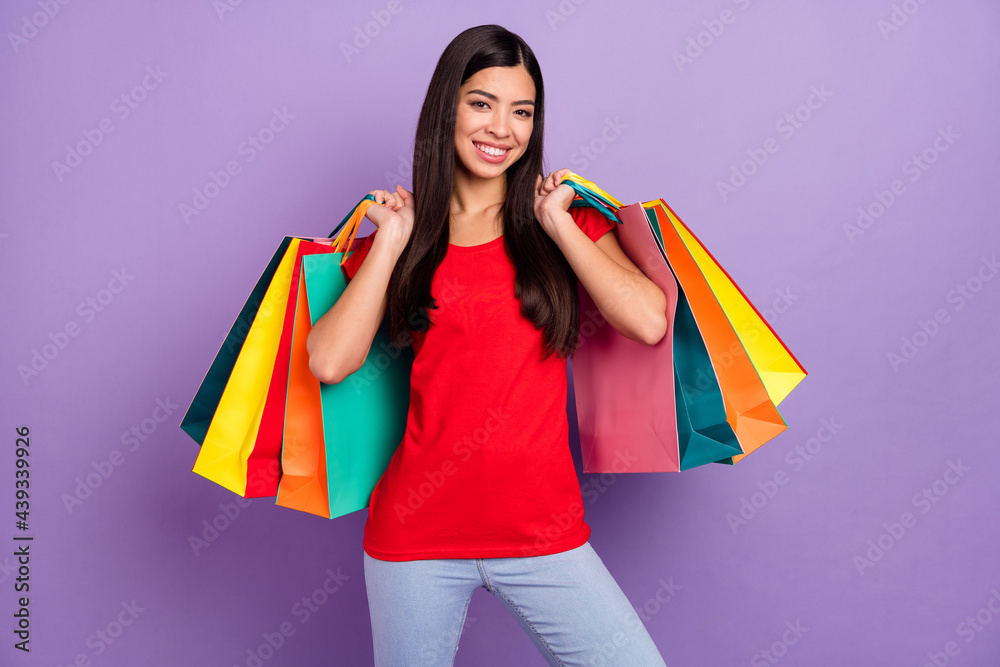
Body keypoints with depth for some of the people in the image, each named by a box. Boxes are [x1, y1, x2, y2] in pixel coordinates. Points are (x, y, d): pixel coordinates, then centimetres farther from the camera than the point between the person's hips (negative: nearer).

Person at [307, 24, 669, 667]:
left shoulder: (567, 220, 5)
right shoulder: (402, 232, 5)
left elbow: (650, 321, -12)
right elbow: (330, 361, -9)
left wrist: (557, 223, -7)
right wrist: (392, 243, -6)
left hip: (544, 531, 0)